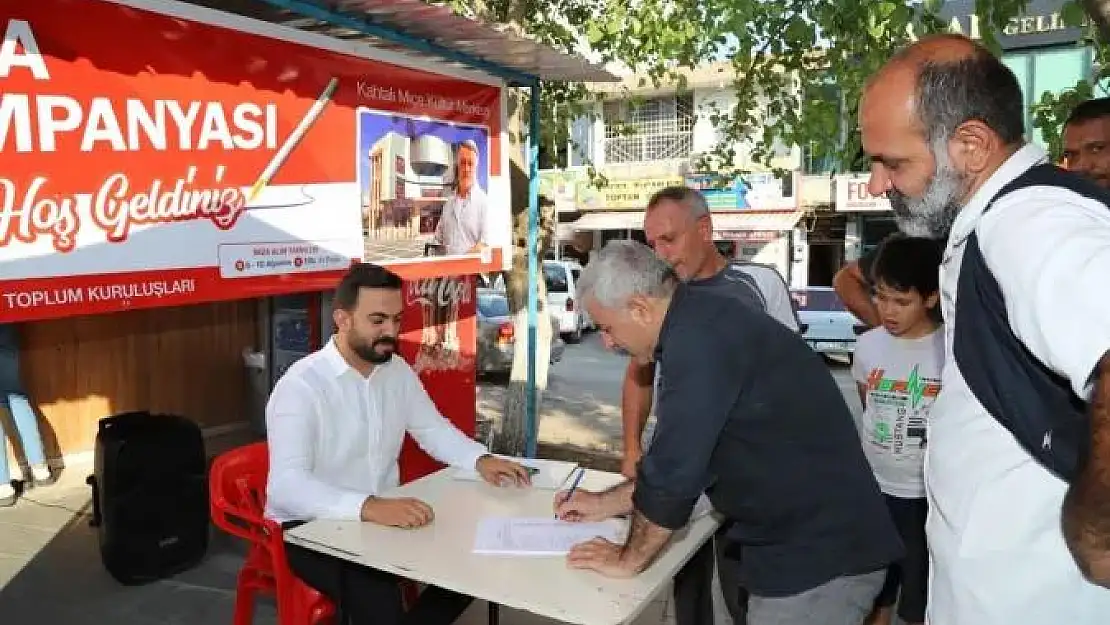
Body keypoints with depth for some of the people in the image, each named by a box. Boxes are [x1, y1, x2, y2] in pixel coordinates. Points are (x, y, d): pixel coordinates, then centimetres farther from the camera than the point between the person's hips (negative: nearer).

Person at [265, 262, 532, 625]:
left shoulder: (397, 370, 2)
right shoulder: (300, 386, -21)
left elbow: (431, 427, 15)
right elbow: (285, 486, -32)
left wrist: (481, 459, -4)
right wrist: (369, 507, -47)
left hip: (384, 516, 7)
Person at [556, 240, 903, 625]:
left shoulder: (698, 339, -25)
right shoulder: (700, 324, 8)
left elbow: (672, 470, -24)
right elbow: (677, 461, 16)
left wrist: (628, 559, -8)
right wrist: (604, 504, 18)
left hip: (821, 554, -9)